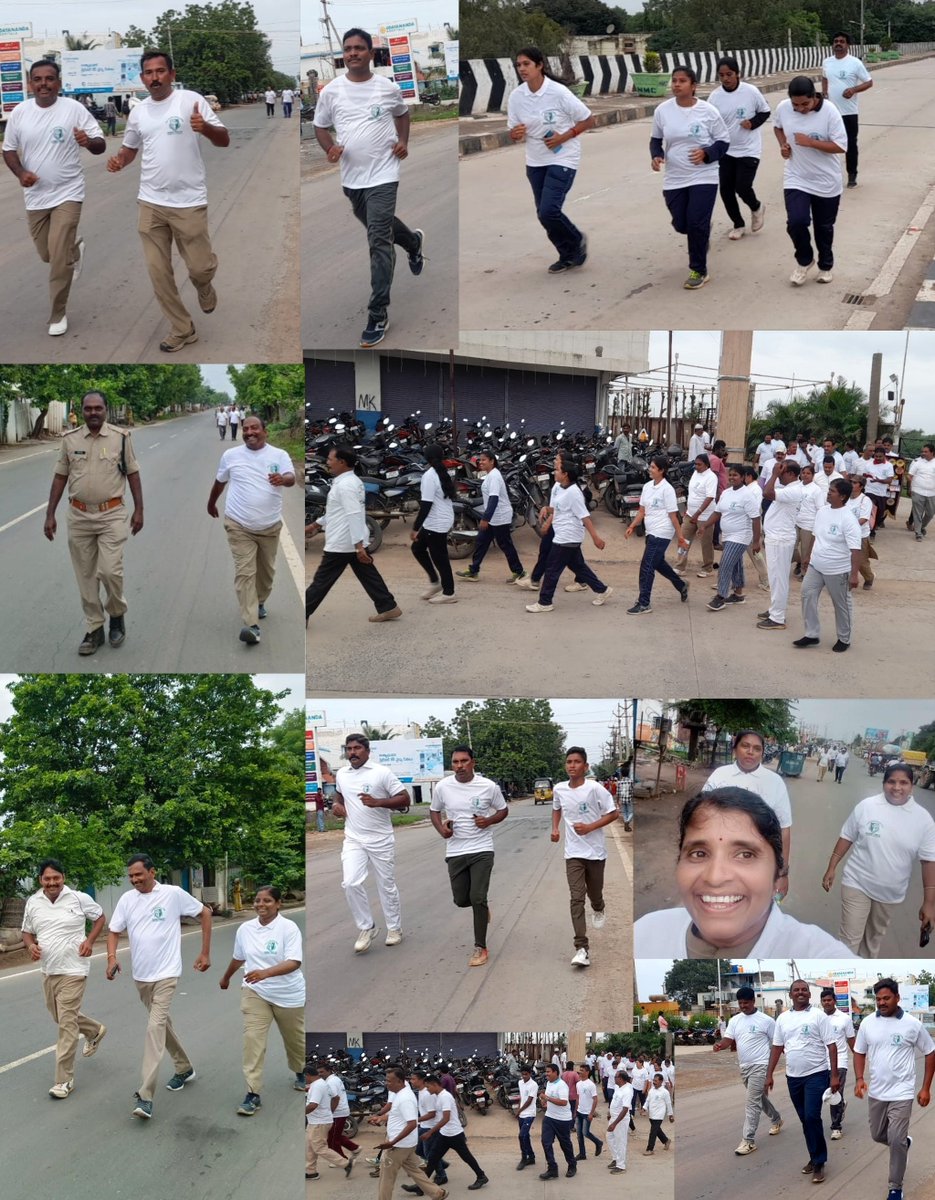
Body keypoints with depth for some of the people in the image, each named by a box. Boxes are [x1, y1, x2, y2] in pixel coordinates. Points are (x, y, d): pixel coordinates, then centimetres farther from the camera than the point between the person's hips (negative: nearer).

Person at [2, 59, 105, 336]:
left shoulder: (74, 109, -11)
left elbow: (100, 145, -8)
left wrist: (89, 142, -32)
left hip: (67, 193, -4)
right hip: (35, 195, 4)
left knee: (59, 257, -10)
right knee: (47, 254, 16)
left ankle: (57, 315, 6)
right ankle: (75, 247, 51)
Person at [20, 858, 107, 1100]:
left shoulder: (79, 899, -10)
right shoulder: (33, 903, 2)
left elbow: (100, 917, 4)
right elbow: (27, 932, 14)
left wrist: (89, 941, -10)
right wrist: (30, 945, -8)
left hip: (73, 971, -6)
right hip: (47, 971, 6)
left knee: (66, 1025, -7)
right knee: (60, 1017, 21)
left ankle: (64, 1080, -1)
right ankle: (95, 1030, 50)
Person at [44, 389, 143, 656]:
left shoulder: (121, 437, -3)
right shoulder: (70, 439, 3)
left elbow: (132, 474, 3)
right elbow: (60, 477, 8)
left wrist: (139, 510, -1)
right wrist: (50, 515, 4)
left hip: (112, 515, -3)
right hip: (79, 516, 3)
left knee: (110, 571, -11)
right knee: (86, 577, 6)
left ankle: (117, 615, 16)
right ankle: (95, 629, 17)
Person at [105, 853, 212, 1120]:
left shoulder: (173, 894, -10)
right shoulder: (127, 899, 1)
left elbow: (204, 913, 1)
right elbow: (114, 931, 6)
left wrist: (205, 953, 0)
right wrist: (112, 956, -15)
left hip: (166, 974, -6)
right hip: (140, 975, 6)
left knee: (155, 1027, -16)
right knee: (162, 1023, 20)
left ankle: (145, 1096, -19)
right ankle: (184, 1068, 41)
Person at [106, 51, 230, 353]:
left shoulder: (191, 100, -8)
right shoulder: (138, 112, 8)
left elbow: (224, 140, -10)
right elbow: (130, 148, 22)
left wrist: (205, 128, -32)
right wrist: (119, 160, -2)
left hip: (189, 203, -5)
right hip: (150, 204, 5)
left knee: (200, 266, 0)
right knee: (158, 271, 6)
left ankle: (203, 286, 38)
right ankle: (182, 329, 20)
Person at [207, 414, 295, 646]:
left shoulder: (279, 455, -2)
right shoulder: (231, 455, 0)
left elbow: (292, 478, -17)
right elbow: (219, 482, 15)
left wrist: (282, 479, -40)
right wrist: (211, 503, 27)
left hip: (270, 526, 2)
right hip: (239, 526, -1)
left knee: (266, 571, 17)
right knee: (244, 573, -12)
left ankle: (259, 602, 47)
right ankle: (251, 625, -19)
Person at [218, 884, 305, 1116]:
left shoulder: (288, 928, -17)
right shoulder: (245, 929, -3)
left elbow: (294, 962, -27)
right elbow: (238, 958, 17)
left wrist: (265, 973, -41)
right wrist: (226, 978, 32)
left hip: (288, 995, -2)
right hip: (255, 993, 2)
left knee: (294, 1038, 18)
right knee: (252, 1038, -14)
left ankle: (301, 1073, 48)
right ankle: (253, 1094, -11)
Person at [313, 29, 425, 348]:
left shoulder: (389, 88, -4)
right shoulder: (331, 90, -2)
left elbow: (402, 113, 17)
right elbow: (320, 126, 7)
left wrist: (403, 141, 1)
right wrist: (330, 148, -13)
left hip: (382, 175, -4)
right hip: (351, 176, 4)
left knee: (379, 242, -12)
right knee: (379, 227, 24)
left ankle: (378, 316, -9)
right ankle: (414, 242, 60)